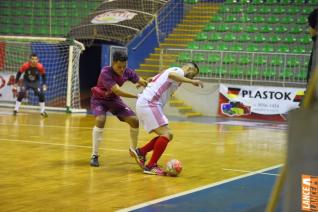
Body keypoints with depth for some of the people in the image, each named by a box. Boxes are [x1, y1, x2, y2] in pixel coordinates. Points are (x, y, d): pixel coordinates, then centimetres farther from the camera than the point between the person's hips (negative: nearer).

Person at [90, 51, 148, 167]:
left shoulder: (127, 72, -15)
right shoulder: (105, 72, -32)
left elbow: (141, 81, -8)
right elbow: (117, 91, -39)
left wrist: (146, 83, -33)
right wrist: (137, 96, -42)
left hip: (114, 99, 5)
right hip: (99, 99, -5)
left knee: (134, 120, -4)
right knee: (100, 120, -33)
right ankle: (94, 156, -22)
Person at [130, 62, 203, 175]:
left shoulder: (174, 70, 25)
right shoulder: (179, 71, -4)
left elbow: (153, 80, 33)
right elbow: (171, 75, -29)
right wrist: (192, 81, -35)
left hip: (144, 104, 10)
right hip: (149, 103, -10)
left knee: (167, 135, 11)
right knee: (166, 134, -15)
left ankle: (140, 152, 14)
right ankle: (151, 166, -12)